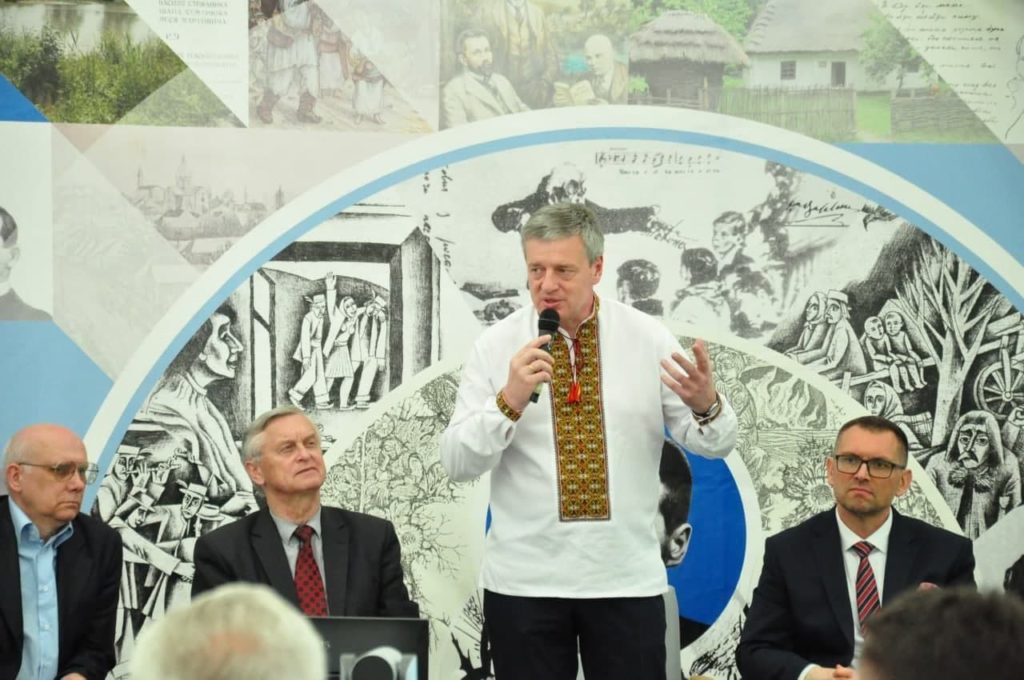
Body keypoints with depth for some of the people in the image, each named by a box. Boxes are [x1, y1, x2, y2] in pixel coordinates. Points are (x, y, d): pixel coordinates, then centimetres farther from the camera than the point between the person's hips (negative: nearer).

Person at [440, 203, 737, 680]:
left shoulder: (648, 338, 1)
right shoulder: (496, 346, -1)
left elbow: (713, 443, 1)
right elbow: (457, 462, -4)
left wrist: (706, 406, -22)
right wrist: (509, 400, -21)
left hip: (627, 580, 0)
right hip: (523, 581, 0)